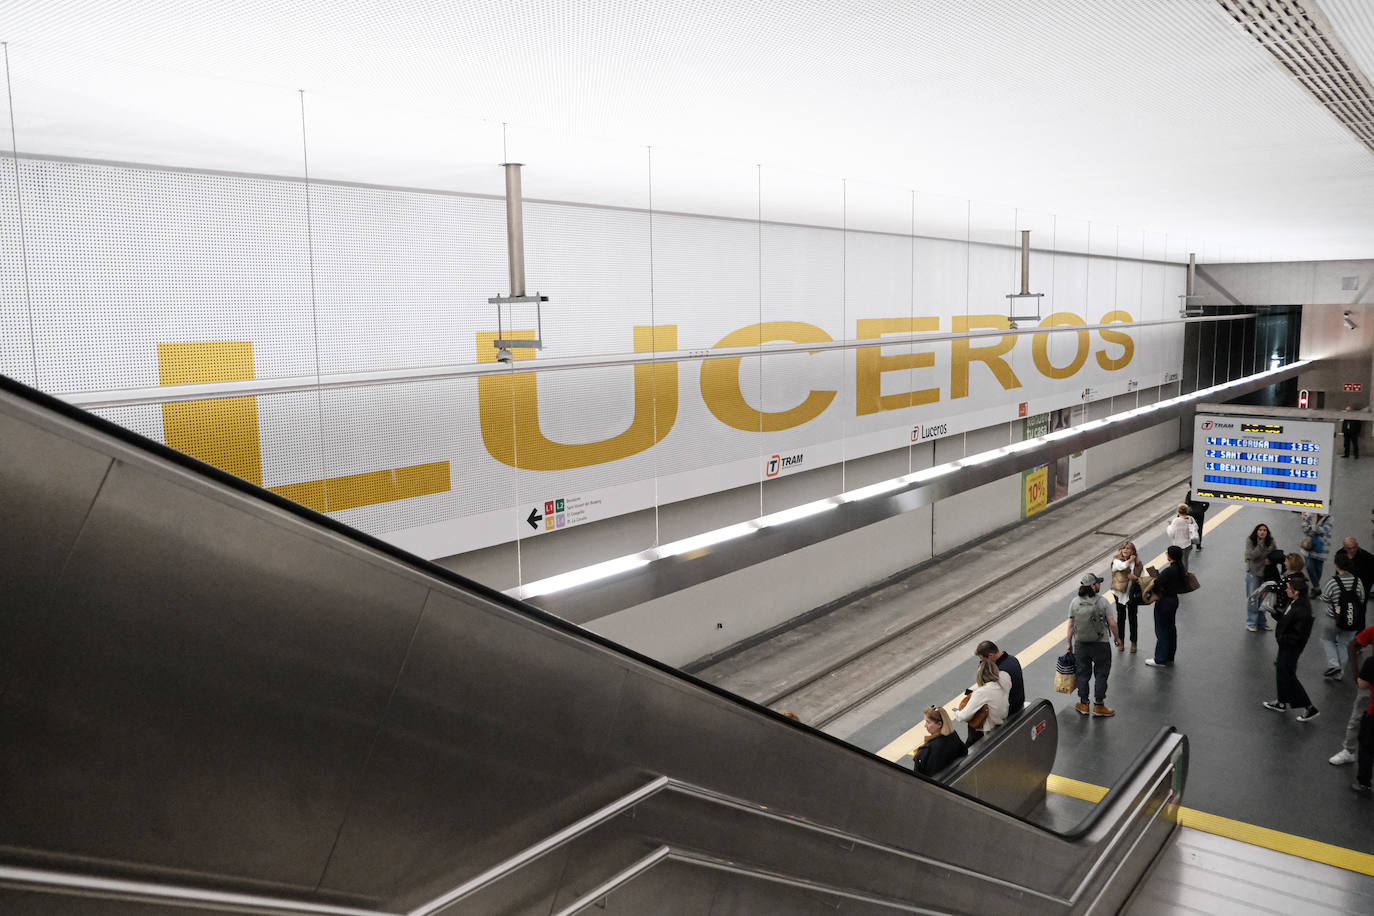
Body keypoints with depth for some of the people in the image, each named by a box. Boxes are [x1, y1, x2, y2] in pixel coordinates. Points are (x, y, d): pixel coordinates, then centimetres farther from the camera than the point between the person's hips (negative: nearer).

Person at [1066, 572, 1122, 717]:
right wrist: (1117, 637, 5)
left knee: (1083, 674, 16)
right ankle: (1098, 706, 19)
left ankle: (1083, 705, 25)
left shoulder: (1074, 603, -6)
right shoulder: (1103, 601, -14)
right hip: (1100, 645, -3)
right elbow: (1112, 623, -13)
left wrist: (1069, 643, 8)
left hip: (1081, 645, 3)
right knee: (1101, 674, 12)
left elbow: (1071, 626, -3)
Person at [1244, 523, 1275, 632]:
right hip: (1253, 573, -4)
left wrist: (1269, 560, -14)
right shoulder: (1250, 541, -11)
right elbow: (1251, 555, -19)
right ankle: (1251, 623, 7)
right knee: (1253, 599, -2)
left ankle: (1261, 622, 25)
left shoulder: (1270, 542, -1)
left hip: (1266, 573, 4)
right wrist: (1261, 545, -24)